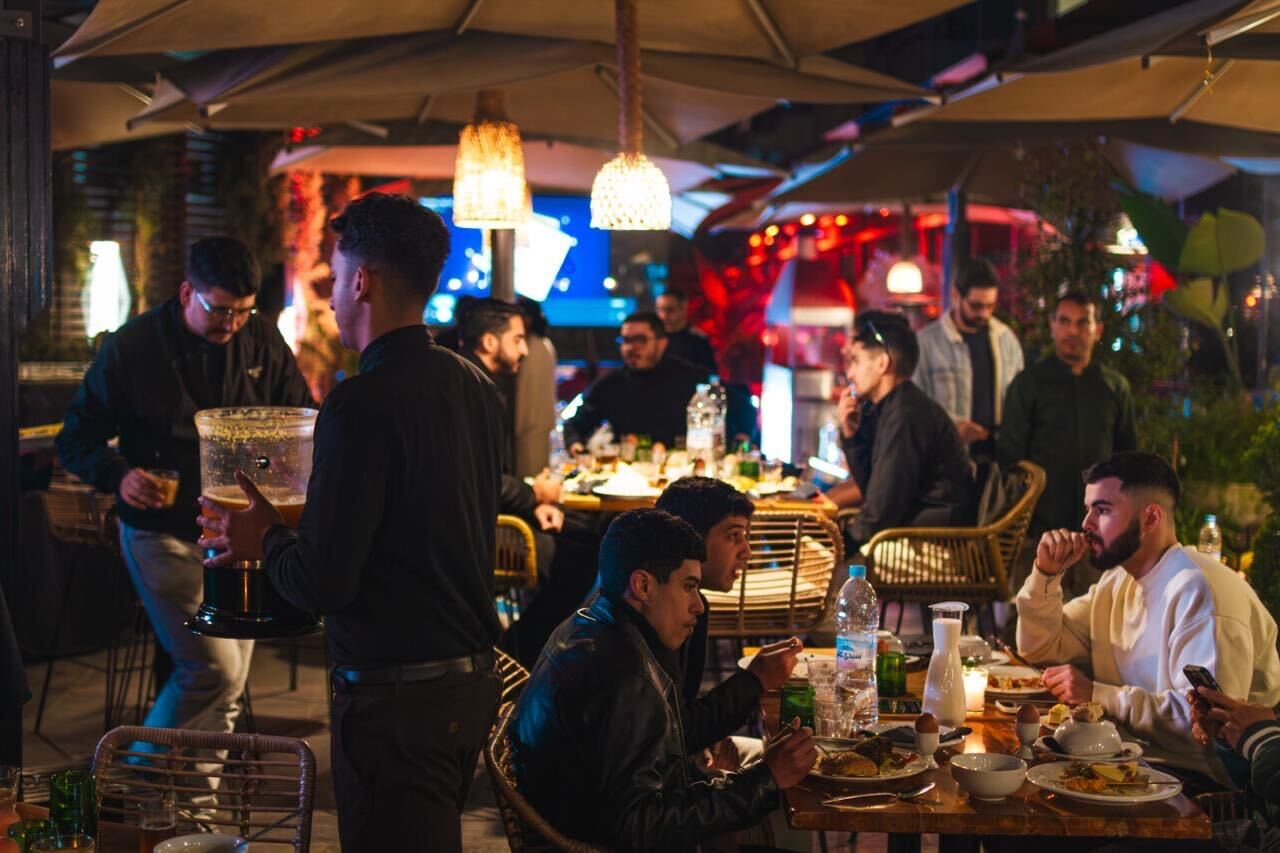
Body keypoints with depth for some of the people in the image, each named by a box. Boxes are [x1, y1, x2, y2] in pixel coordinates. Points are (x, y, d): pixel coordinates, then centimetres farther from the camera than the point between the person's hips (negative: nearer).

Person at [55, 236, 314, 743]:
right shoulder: (130, 348, -9)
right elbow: (76, 438, -4)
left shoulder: (263, 341, -1)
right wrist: (118, 475, -25)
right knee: (215, 669, -15)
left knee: (229, 686, 10)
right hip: (164, 533, -4)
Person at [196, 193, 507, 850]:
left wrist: (265, 540, 0)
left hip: (396, 696, -8)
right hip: (472, 677, 9)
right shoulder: (476, 388, 6)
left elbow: (321, 584, -20)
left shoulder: (362, 405, -20)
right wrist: (289, 532, 22)